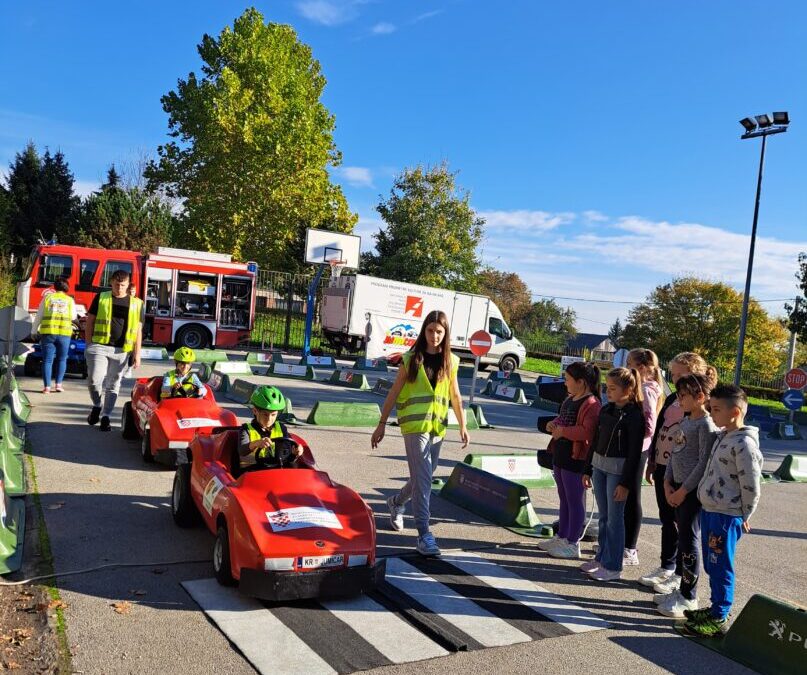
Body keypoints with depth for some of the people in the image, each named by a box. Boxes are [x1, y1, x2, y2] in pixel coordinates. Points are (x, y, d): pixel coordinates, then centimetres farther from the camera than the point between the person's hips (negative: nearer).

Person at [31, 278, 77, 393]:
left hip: (48, 332, 0)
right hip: (64, 333, 0)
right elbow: (73, 317, 11)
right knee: (61, 359, 14)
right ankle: (58, 384, 9)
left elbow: (39, 316, 8)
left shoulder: (48, 297, 7)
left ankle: (47, 386, -1)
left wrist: (34, 331, 14)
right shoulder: (70, 300, 7)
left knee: (47, 360, 3)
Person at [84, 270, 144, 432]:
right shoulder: (101, 298, 6)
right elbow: (89, 322, 9)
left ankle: (105, 416, 18)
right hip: (99, 346, -1)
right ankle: (97, 406, 15)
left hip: (121, 351, 1)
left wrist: (137, 354, 1)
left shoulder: (136, 304, 8)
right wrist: (89, 345, 1)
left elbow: (138, 330, 8)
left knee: (113, 385, 6)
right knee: (95, 380, -12)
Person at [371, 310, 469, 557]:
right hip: (414, 425, -4)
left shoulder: (450, 361, 8)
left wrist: (463, 425, 7)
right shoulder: (411, 359, -1)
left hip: (437, 427, 4)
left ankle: (396, 502, 43)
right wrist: (381, 424, 1)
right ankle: (424, 533, -6)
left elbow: (455, 396, 13)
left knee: (423, 477, 16)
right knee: (422, 478, -10)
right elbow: (394, 393, 2)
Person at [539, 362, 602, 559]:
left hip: (576, 459, -10)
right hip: (560, 455, 10)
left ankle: (573, 544, 12)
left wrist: (563, 431, -22)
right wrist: (554, 424, 5)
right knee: (564, 499, 19)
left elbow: (588, 432, -29)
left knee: (575, 501, 2)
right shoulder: (570, 399, 12)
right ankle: (561, 537, 31)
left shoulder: (591, 404, -19)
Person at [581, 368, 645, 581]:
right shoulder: (606, 409, 9)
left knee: (614, 518, 0)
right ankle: (601, 558, 26)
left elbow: (634, 453, -14)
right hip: (599, 465, 7)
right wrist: (588, 469, 15)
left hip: (618, 470, -7)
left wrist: (626, 483, -16)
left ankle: (613, 566, 10)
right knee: (603, 516, 15)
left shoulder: (634, 415, -13)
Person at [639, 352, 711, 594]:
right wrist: (652, 462, 16)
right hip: (663, 467, 7)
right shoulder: (672, 399, 10)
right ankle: (666, 567, 29)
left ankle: (680, 574, 16)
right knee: (667, 520, 16)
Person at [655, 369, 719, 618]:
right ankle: (682, 590, 25)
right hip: (678, 486, 9)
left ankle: (689, 598, 10)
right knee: (683, 538, 15)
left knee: (689, 541, -1)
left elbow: (704, 463, -18)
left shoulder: (706, 424, -15)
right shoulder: (686, 421, 11)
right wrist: (668, 482, 5)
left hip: (693, 490, -8)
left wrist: (683, 490, -16)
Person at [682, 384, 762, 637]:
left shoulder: (745, 444, -18)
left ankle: (719, 619, 11)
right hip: (709, 511, 9)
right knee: (711, 565, 18)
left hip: (726, 516, -9)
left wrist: (743, 518, -8)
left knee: (720, 568, 0)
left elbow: (751, 487, -16)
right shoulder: (722, 436, 10)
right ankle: (716, 608, 32)